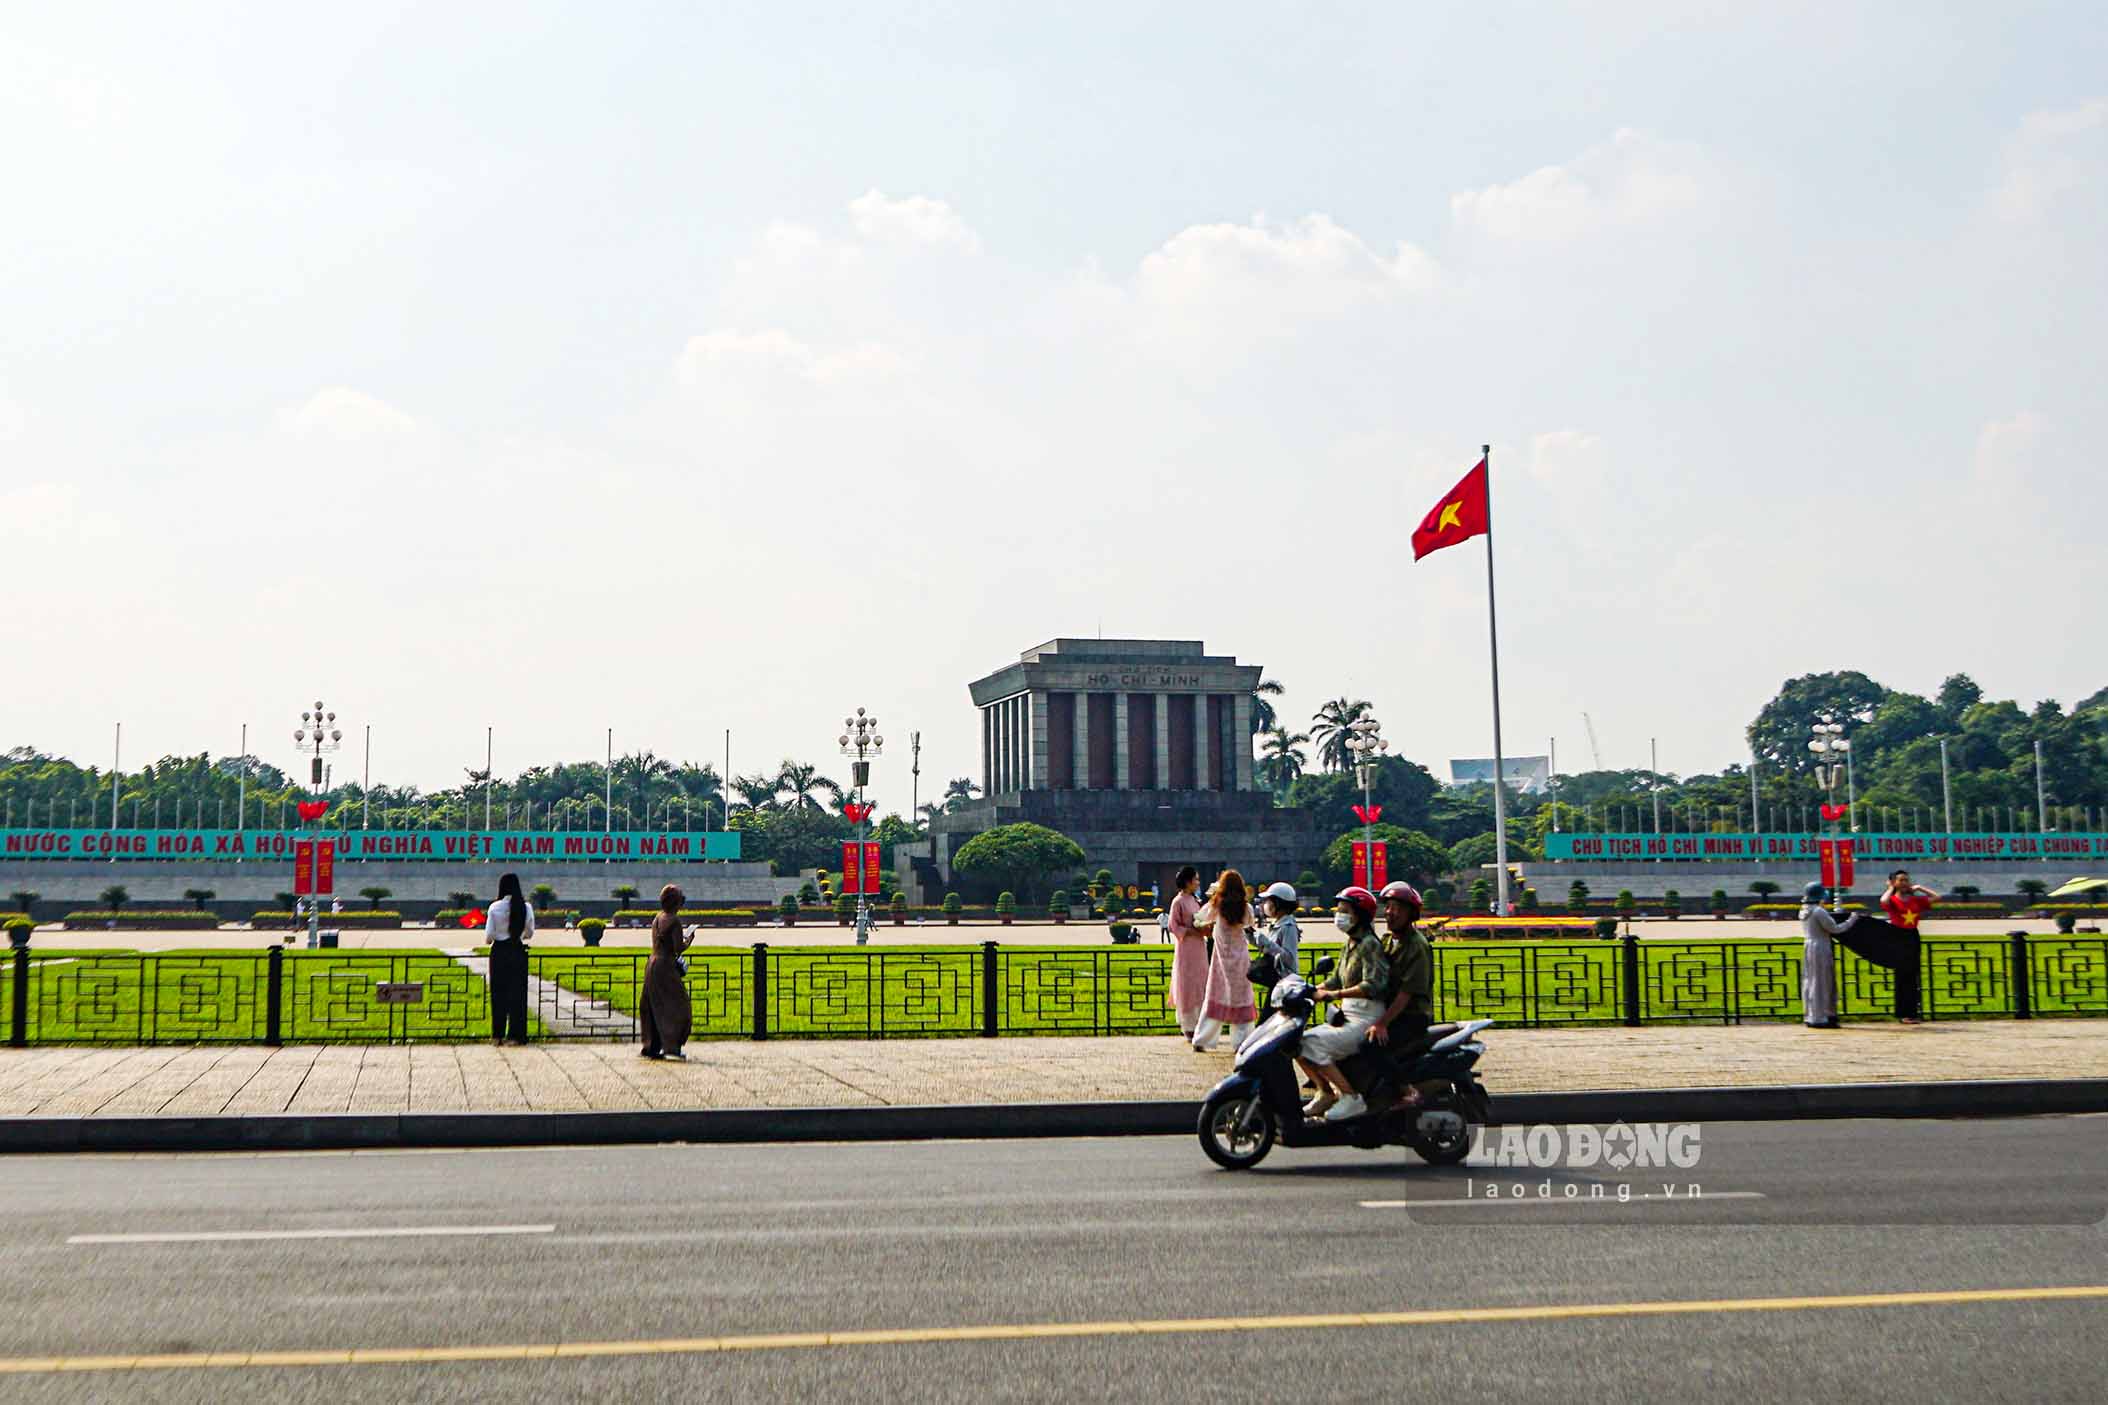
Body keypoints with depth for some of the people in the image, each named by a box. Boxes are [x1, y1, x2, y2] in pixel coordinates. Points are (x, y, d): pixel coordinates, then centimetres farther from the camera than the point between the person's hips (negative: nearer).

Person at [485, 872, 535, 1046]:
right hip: (518, 951, 1)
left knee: (498, 993, 9)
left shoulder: (495, 908, -9)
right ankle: (515, 1035, 5)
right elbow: (529, 934, 6)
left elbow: (488, 937, -8)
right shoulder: (526, 907, -5)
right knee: (517, 992, 6)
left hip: (499, 952, -1)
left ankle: (497, 1035, 12)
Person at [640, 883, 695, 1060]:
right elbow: (678, 948, -17)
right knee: (677, 1006, -1)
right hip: (665, 966, -8)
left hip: (651, 964, 8)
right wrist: (689, 941, 2)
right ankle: (672, 1046, -6)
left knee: (654, 1008, 12)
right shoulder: (674, 921, -13)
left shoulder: (656, 919, 12)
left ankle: (651, 1047, 14)